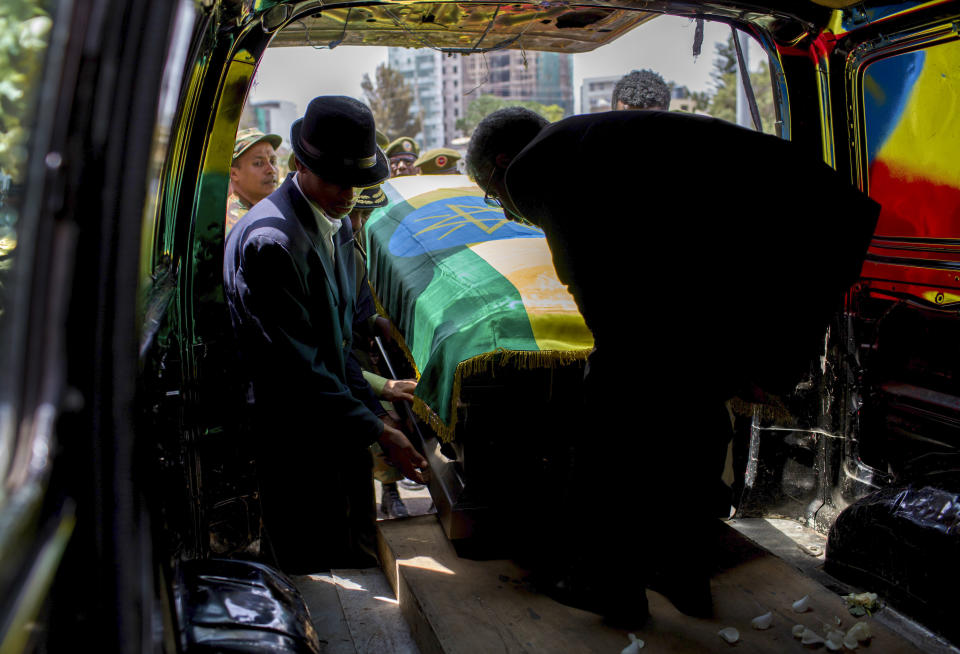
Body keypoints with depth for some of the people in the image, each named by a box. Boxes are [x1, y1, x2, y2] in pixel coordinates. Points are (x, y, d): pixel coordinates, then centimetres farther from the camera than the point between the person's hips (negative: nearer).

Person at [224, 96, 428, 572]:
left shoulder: (336, 225, 8)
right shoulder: (270, 240, -22)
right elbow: (298, 366, -22)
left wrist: (376, 411, 8)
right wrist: (377, 431, -18)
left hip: (336, 425, 9)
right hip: (292, 439, -8)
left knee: (356, 565, 18)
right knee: (317, 572, 4)